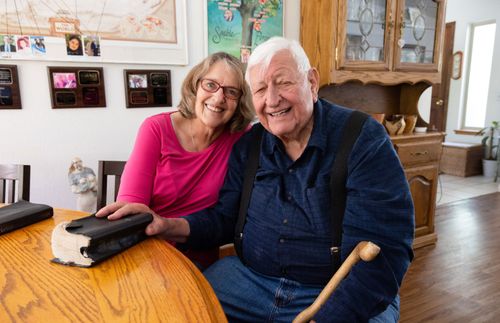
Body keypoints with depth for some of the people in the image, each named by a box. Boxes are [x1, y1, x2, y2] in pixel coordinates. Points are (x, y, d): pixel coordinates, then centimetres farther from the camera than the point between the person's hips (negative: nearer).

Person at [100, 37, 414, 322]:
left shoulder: (364, 140, -14)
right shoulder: (248, 145, 3)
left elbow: (383, 251, -19)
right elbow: (225, 218, 6)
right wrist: (170, 227, -13)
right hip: (249, 280, 4)